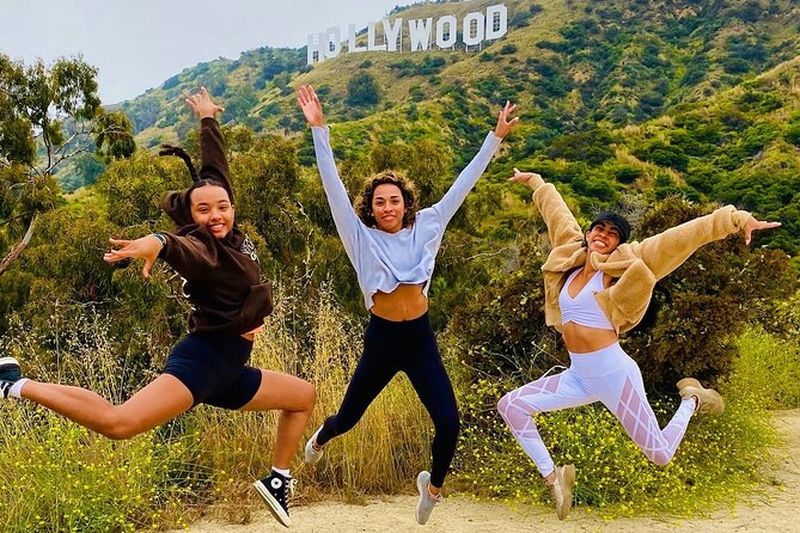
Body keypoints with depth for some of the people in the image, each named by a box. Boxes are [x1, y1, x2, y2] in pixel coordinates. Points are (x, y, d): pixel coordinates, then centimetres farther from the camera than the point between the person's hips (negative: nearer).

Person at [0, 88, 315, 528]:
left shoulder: (234, 236, 8)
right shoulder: (201, 248, -13)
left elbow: (216, 164, 19)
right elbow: (184, 250, -41)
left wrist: (208, 119, 31)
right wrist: (158, 243, -64)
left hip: (230, 371, 9)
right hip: (201, 359, -9)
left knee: (304, 396, 22)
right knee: (117, 422, -27)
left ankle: (277, 480, 30)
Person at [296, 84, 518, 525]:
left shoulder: (426, 227, 1)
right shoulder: (361, 237, -5)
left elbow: (463, 184, 1)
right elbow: (333, 186, -13)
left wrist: (495, 138, -1)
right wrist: (319, 130, -20)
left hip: (420, 338, 1)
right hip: (381, 338, -1)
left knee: (449, 424, -8)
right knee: (348, 418, 15)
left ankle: (433, 485, 24)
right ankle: (319, 438, 54)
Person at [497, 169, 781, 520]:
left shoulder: (618, 268, -8)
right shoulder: (572, 257, 5)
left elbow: (680, 238, -14)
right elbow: (557, 211, 21)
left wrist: (736, 219, -20)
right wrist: (535, 182, 34)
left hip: (613, 373, -5)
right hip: (577, 376, 6)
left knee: (660, 455, 1)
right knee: (511, 406, -4)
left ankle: (691, 400, 31)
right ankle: (553, 475, 11)